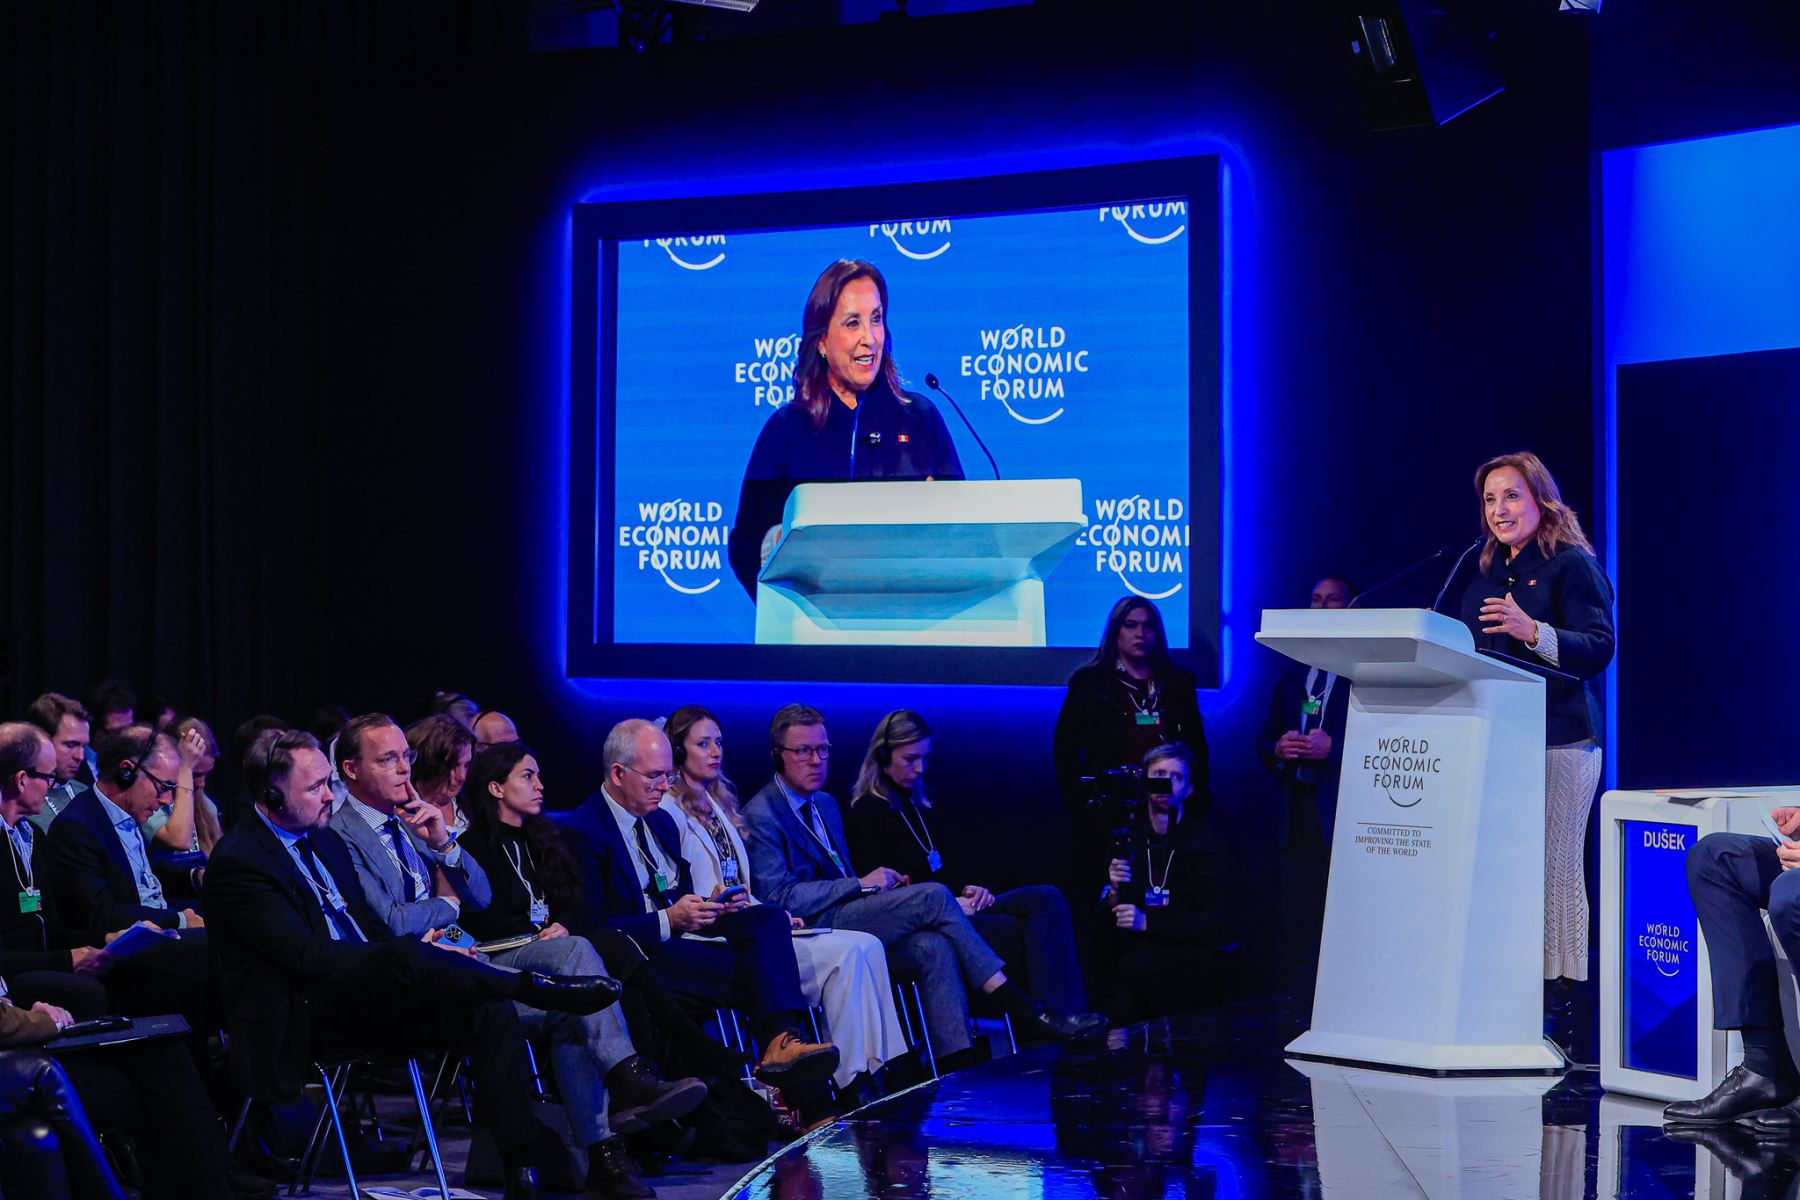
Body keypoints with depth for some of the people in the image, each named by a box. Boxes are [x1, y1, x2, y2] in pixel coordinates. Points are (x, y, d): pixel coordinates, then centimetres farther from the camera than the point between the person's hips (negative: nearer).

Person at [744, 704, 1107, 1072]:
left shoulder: (824, 804, 22)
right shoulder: (762, 815, -6)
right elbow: (779, 897, -16)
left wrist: (881, 885, 1)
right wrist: (862, 884, -13)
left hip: (841, 917, 8)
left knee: (933, 947, -23)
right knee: (932, 897, -21)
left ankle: (957, 1067, -31)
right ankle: (1024, 1011, -20)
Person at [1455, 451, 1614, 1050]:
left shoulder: (1572, 566, -2)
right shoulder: (1485, 575, 20)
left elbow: (1599, 648, -12)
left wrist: (1533, 631, -24)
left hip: (1559, 741, -7)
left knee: (1556, 871, -8)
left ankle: (1565, 1000, -4)